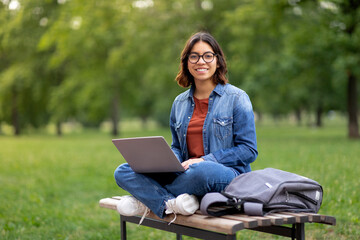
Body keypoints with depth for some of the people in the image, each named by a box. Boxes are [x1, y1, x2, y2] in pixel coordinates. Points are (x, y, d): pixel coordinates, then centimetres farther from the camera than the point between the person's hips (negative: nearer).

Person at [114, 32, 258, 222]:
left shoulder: (237, 98, 0)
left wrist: (204, 160, -14)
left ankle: (148, 199, -17)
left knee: (202, 172, -41)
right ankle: (170, 204, -30)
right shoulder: (179, 103, 16)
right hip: (186, 173, 5)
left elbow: (249, 150, -4)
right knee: (123, 172, -11)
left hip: (227, 174, -5)